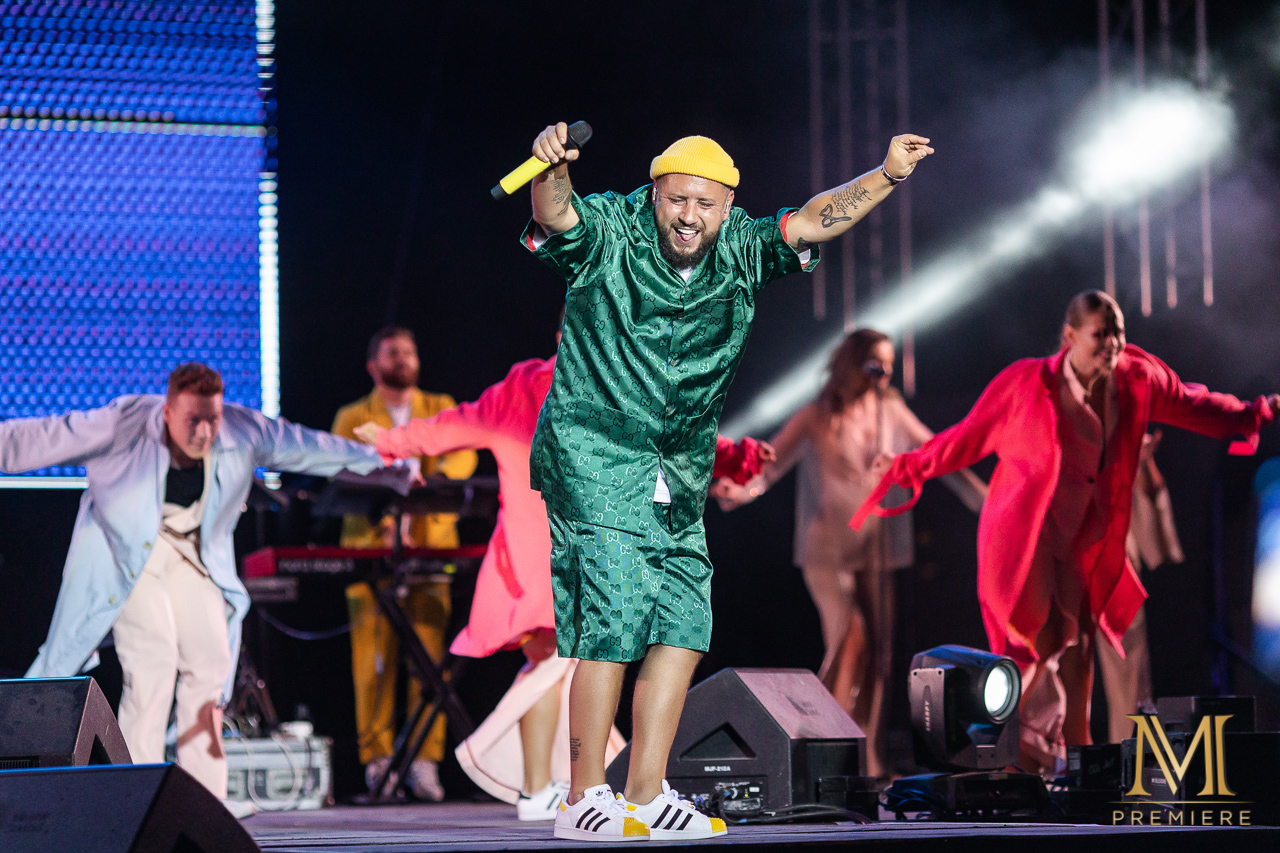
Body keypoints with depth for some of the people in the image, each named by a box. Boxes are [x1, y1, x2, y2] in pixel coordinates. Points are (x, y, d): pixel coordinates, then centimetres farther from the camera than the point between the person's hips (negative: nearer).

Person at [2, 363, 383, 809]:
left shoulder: (244, 433, -13)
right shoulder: (123, 426, -24)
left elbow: (314, 449, -1)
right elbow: (42, 438, -23)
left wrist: (389, 466, 6)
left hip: (194, 553, 4)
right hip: (127, 551, -4)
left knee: (211, 661, -7)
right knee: (154, 659, -19)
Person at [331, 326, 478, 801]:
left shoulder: (441, 409, 18)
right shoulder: (353, 419, 11)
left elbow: (463, 452, 0)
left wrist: (435, 478, -22)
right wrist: (387, 521, -20)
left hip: (433, 545, 1)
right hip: (371, 547, -1)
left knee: (430, 651, -6)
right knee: (375, 657, -6)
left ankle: (426, 762, -6)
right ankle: (378, 760, -3)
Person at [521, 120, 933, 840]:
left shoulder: (742, 251, 5)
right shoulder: (608, 235, -10)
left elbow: (812, 222, 1)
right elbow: (557, 217, -29)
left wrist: (887, 176, -13)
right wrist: (554, 171, -51)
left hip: (679, 477, 6)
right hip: (594, 460, -6)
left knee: (683, 625, 1)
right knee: (615, 622, -14)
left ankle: (647, 795, 9)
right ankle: (584, 800, -9)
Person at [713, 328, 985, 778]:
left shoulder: (891, 412, 9)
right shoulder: (818, 417, -2)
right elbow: (772, 464, -7)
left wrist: (985, 498, 14)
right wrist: (740, 490, -27)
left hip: (874, 548, 4)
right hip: (827, 547, -4)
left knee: (878, 650, 0)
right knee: (850, 637, -22)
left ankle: (869, 762, 7)